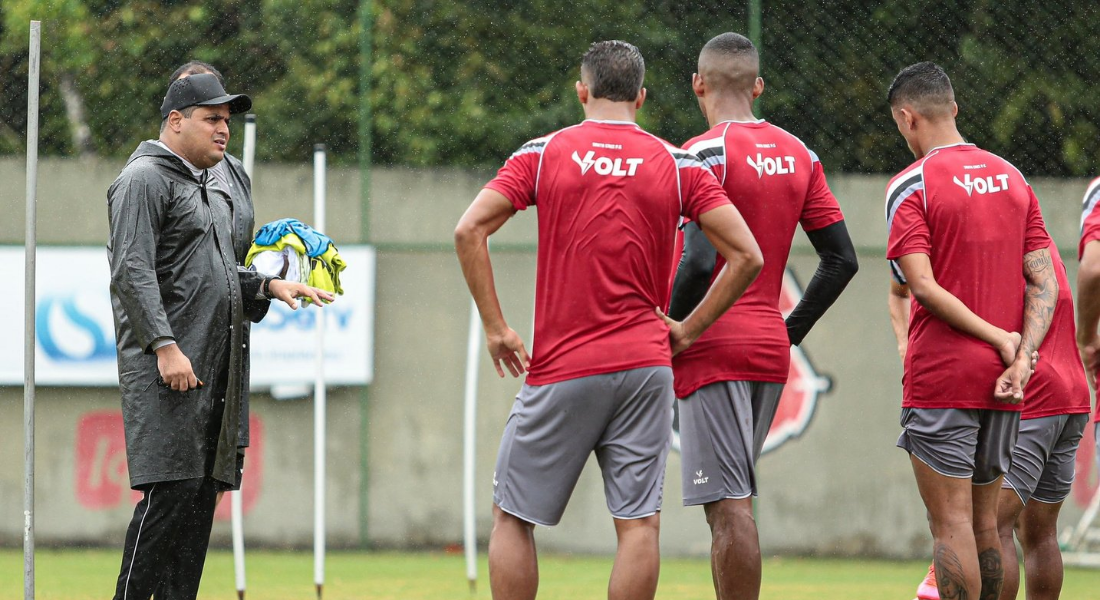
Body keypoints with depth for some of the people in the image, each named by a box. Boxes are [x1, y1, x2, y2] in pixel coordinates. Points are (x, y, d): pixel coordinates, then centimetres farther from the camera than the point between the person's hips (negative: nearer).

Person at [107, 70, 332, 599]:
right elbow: (132, 273, -16)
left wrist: (268, 286, 15)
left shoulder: (213, 188, 23)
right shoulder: (145, 180, -7)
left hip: (214, 366, 9)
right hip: (165, 366, -9)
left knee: (203, 491, 6)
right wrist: (165, 346, -24)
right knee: (171, 491, -15)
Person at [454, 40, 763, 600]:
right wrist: (688, 329, 7)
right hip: (644, 365, 1)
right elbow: (746, 256, 0)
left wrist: (495, 328, 0)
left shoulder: (543, 153, 2)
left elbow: (469, 230, -6)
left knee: (512, 517, 9)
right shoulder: (679, 164, 5)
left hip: (561, 368, -1)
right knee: (639, 522, 0)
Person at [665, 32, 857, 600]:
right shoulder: (798, 154, 10)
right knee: (733, 503, 17)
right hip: (770, 350, 7)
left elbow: (698, 262, -21)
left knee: (729, 506, -8)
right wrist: (791, 329, 16)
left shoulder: (705, 153, -11)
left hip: (714, 349, -7)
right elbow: (842, 260, 11)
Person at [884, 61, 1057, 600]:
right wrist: (1022, 357, -5)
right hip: (1002, 383, 6)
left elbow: (922, 285, -17)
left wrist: (999, 338, -12)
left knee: (951, 523, -5)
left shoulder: (910, 186, -7)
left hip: (941, 376, -6)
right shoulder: (1012, 178, 11)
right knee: (984, 521, 13)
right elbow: (1044, 281, 4)